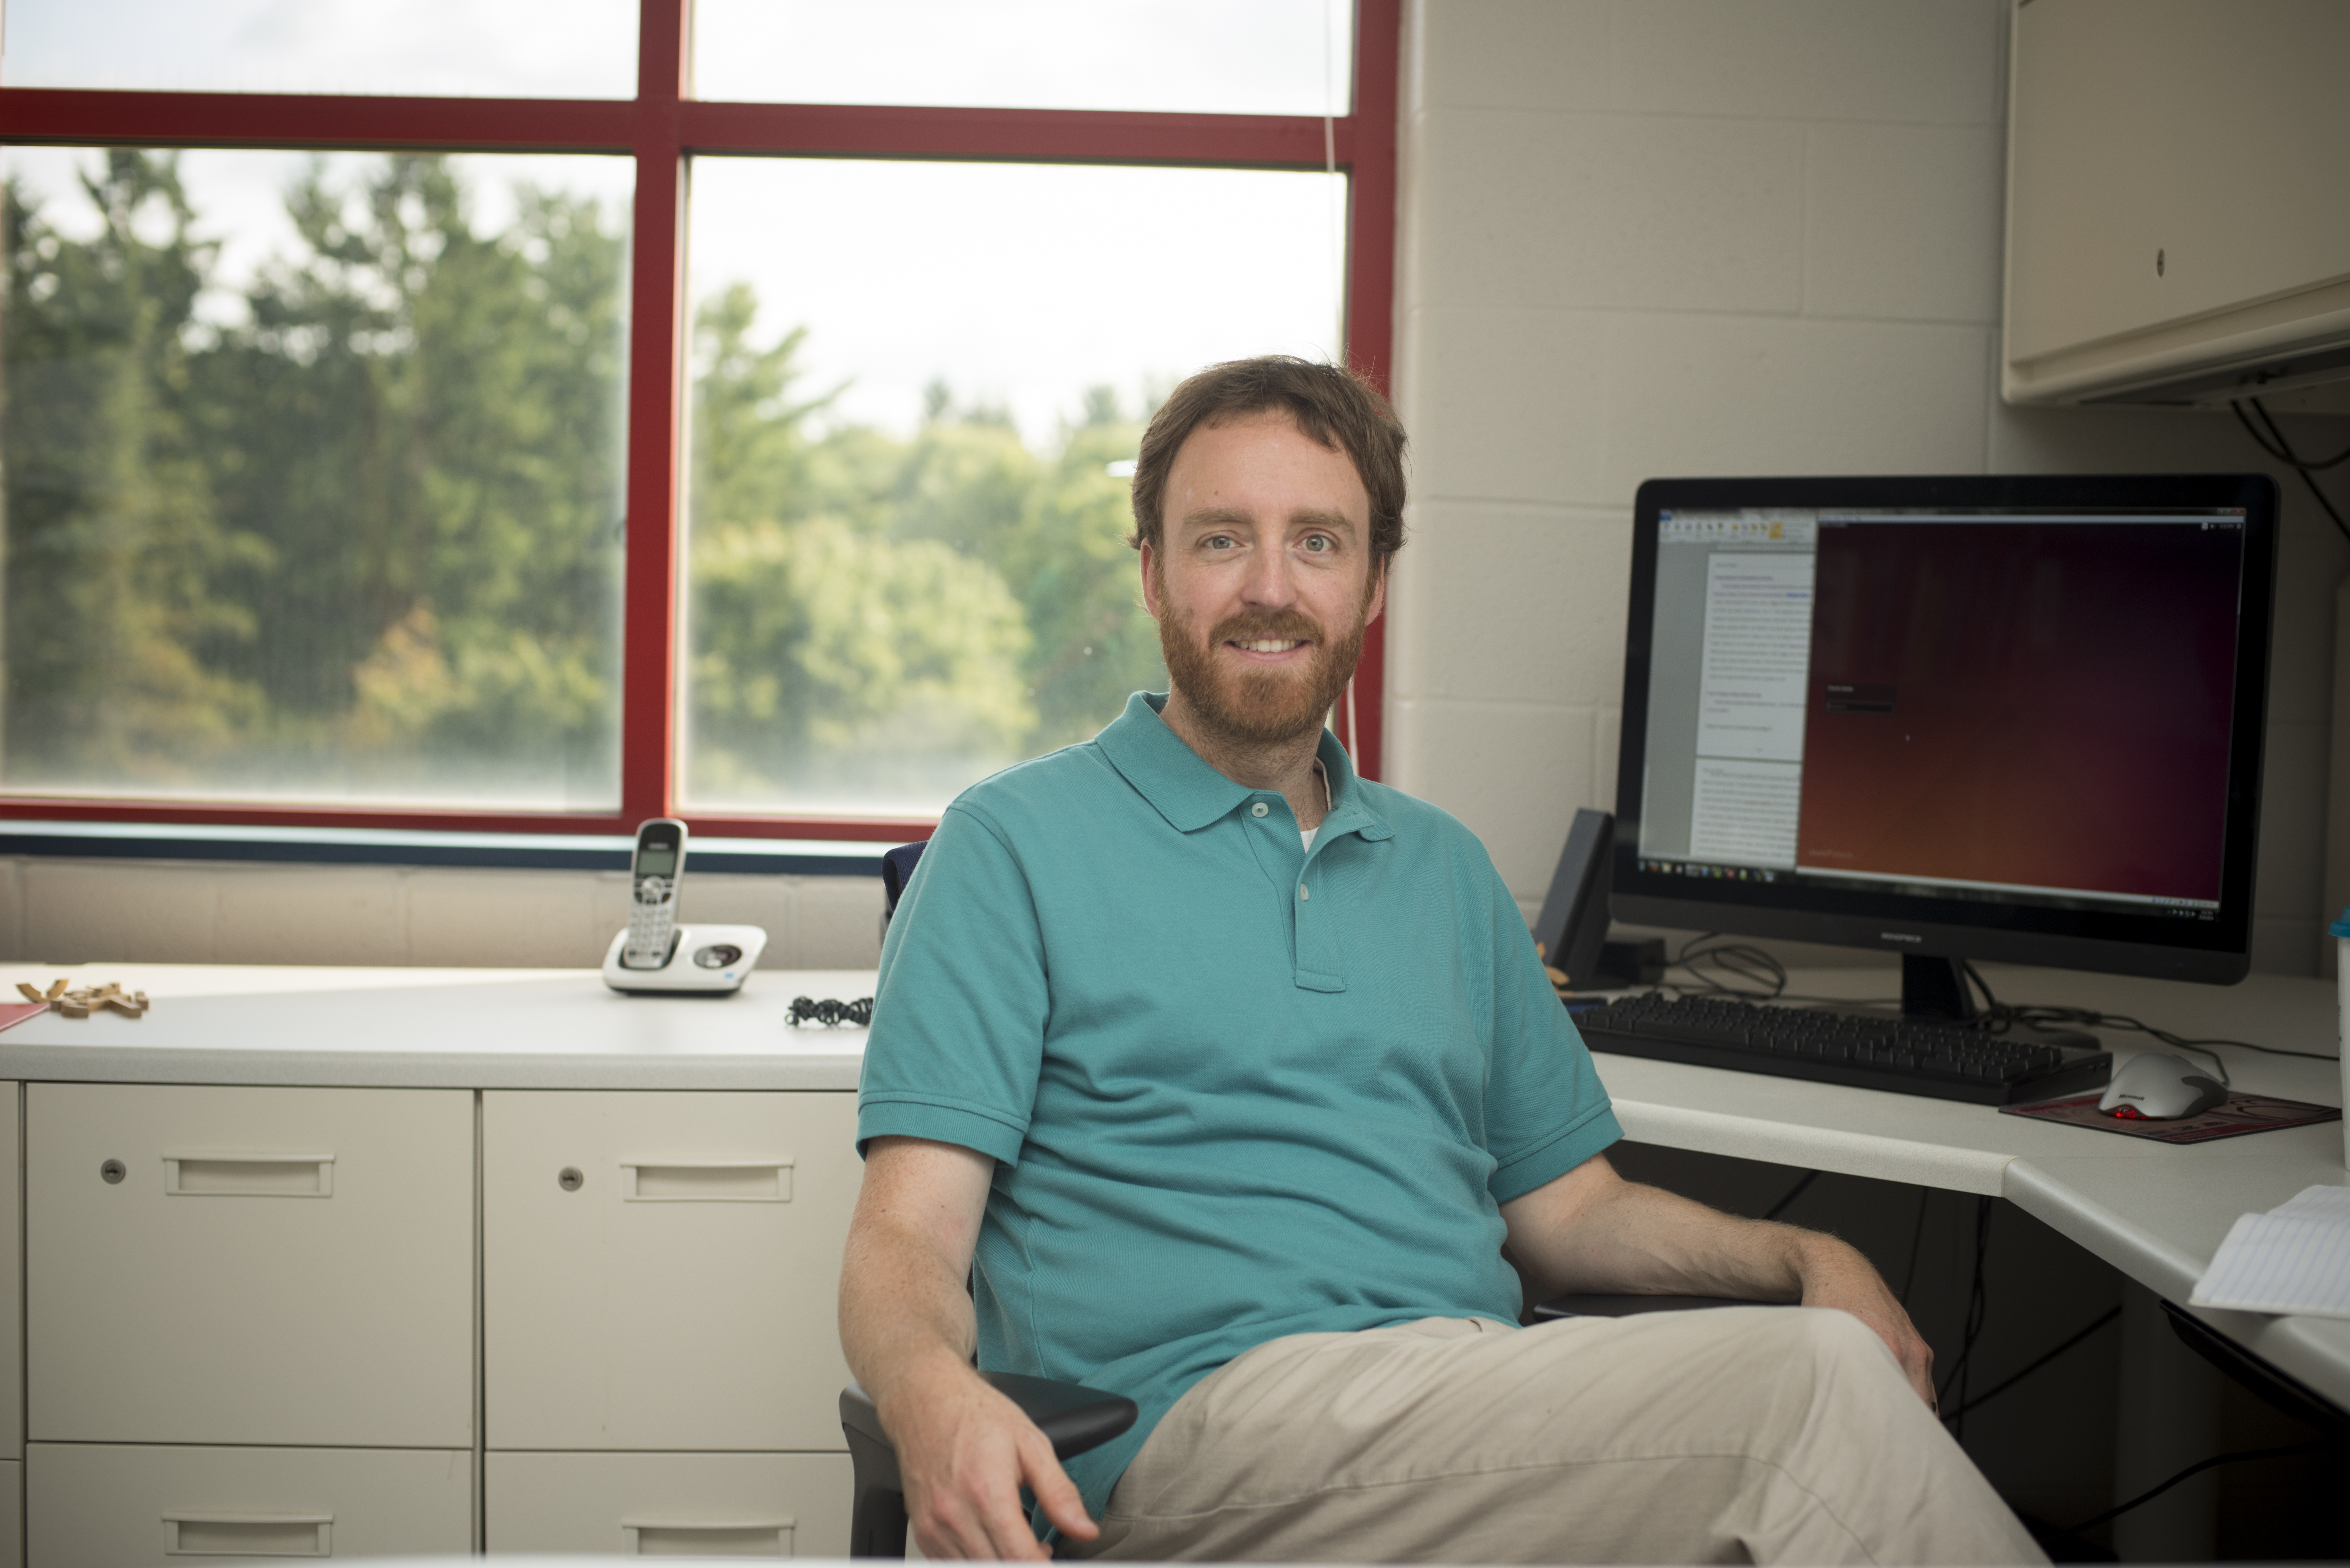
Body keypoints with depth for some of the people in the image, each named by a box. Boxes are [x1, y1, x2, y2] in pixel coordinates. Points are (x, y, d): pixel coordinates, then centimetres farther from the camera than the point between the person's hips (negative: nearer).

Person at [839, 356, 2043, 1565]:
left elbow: (1559, 1203, 25)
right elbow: (906, 1238, -3)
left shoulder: (1445, 867, 23)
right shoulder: (1015, 845, 5)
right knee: (1819, 1385, -26)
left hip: (1486, 1412, 6)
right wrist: (933, 1396, -27)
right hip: (1212, 1412, -5)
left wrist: (1804, 1261, 5)